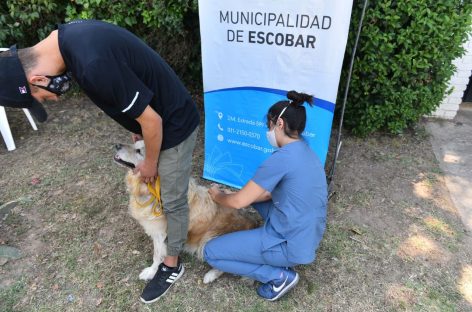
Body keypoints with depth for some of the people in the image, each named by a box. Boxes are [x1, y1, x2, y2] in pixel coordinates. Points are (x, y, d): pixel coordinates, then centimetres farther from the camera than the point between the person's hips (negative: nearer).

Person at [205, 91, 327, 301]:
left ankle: (279, 276, 2)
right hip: (308, 235, 9)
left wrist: (218, 196, 3)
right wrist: (239, 195, 11)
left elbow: (238, 202, -18)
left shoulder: (282, 157, -24)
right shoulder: (305, 152, 4)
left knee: (210, 253, 1)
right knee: (255, 191, 23)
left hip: (290, 244, -8)